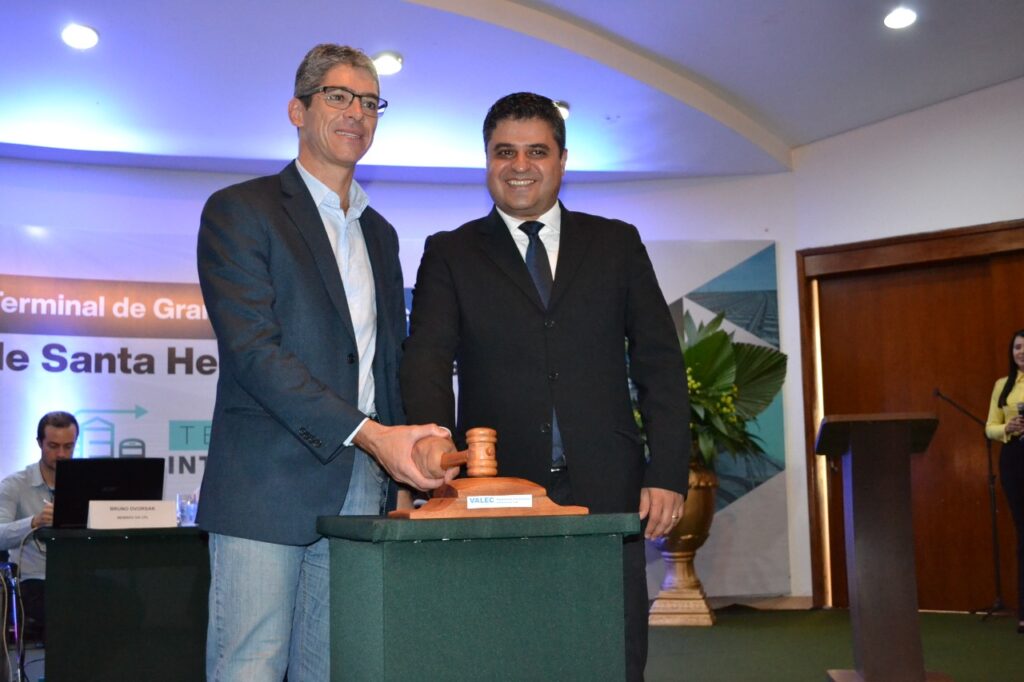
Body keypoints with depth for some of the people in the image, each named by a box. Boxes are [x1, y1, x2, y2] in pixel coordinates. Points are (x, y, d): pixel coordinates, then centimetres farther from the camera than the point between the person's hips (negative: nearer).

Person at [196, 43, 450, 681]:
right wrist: (370, 435, -19)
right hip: (268, 485, -5)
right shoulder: (239, 211, -1)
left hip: (363, 487, 6)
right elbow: (253, 350, -13)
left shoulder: (380, 234, 20)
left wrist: (410, 460, 6)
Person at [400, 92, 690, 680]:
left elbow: (660, 363, 9)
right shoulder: (450, 254, 11)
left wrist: (669, 473, 0)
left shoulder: (616, 243, 13)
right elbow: (427, 356, -4)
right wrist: (433, 430, -24)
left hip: (605, 493, 1)